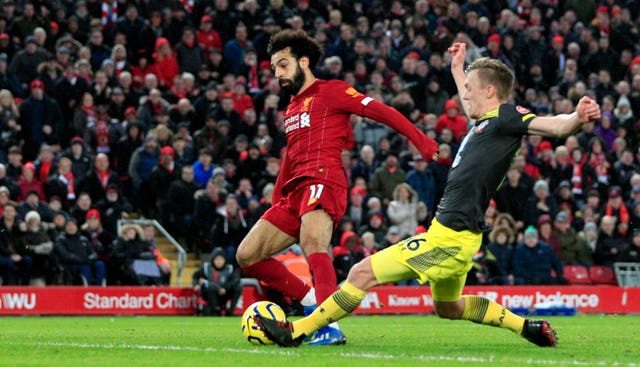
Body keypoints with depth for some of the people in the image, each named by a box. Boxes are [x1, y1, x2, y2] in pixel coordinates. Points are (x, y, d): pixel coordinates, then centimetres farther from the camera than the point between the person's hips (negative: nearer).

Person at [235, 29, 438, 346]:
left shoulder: (331, 91, 4)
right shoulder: (292, 108, 29)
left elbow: (382, 112, -5)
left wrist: (421, 141, -15)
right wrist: (275, 201, 31)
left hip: (323, 181, -9)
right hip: (295, 190, 9)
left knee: (312, 243, -35)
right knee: (247, 255, 2)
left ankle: (330, 327, -44)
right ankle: (311, 299, 5)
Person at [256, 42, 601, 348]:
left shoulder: (506, 117, -11)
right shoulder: (484, 121, 15)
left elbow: (555, 126, -24)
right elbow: (470, 108, 39)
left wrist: (577, 117, -45)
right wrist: (457, 68, 51)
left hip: (450, 237, -10)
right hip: (451, 233, 10)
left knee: (362, 274, -8)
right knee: (448, 307, 29)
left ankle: (296, 331, -2)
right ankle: (527, 326, 30)